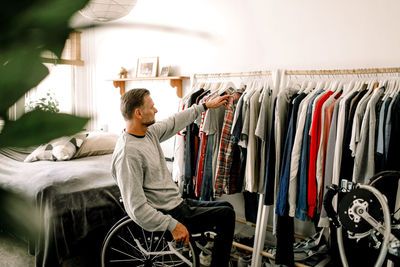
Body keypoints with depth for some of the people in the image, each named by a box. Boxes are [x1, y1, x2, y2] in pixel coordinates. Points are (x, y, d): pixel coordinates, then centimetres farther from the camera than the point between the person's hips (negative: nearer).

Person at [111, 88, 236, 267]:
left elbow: (175, 122, 20)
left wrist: (206, 106, 26)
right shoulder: (128, 153, -26)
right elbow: (136, 208, -27)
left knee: (225, 207, 18)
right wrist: (172, 225, -24)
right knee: (226, 215, -7)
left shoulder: (150, 132, 2)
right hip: (168, 214, -10)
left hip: (177, 203, 10)